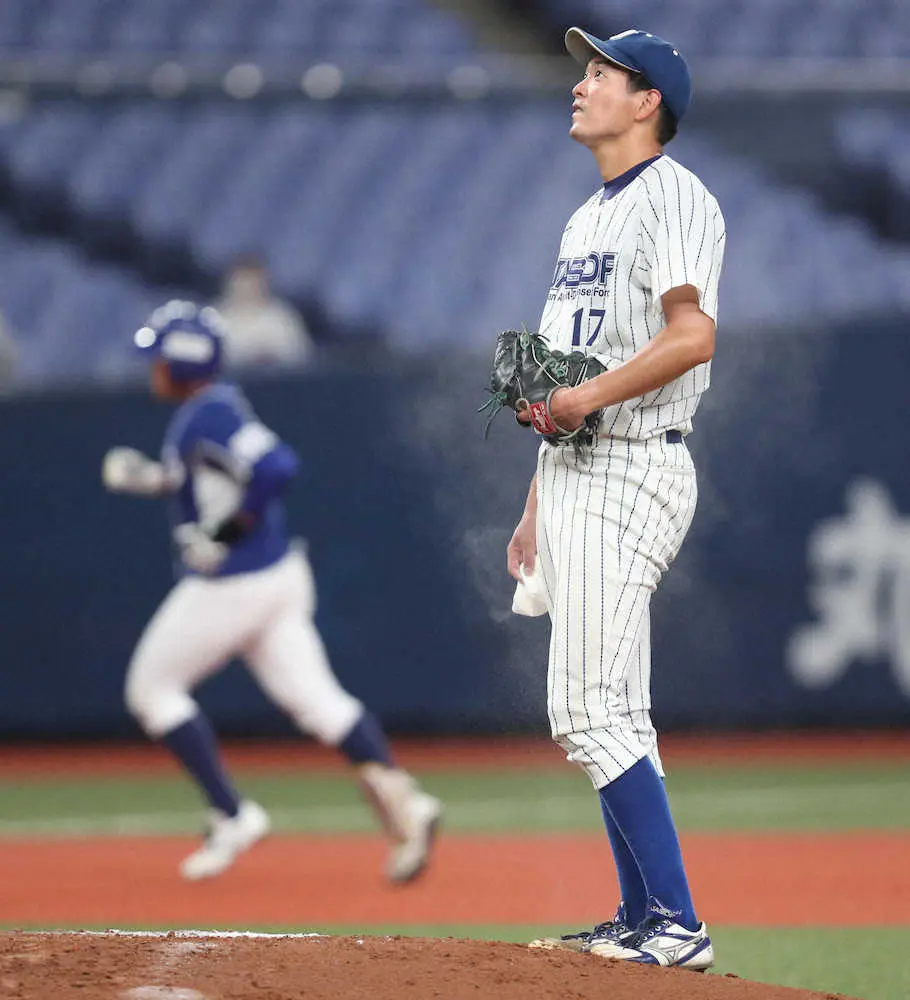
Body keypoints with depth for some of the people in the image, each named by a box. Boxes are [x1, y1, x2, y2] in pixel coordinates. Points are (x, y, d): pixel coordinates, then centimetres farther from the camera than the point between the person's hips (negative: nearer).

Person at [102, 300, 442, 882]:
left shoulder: (209, 415, -18)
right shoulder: (211, 406, 12)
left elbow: (275, 467, -31)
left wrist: (225, 531, -23)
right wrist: (154, 479, 18)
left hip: (227, 585, -9)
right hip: (280, 574, 9)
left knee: (153, 688, 8)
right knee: (314, 698, 2)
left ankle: (231, 815, 3)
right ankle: (402, 801, -14)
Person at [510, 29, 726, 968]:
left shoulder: (673, 196, -9)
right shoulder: (587, 219, 21)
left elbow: (692, 334, -24)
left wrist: (586, 397, -23)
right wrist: (536, 503, 21)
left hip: (631, 471, -10)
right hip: (573, 474, 10)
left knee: (590, 709, -16)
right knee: (607, 713, 11)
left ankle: (677, 924, -16)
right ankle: (642, 920, 16)